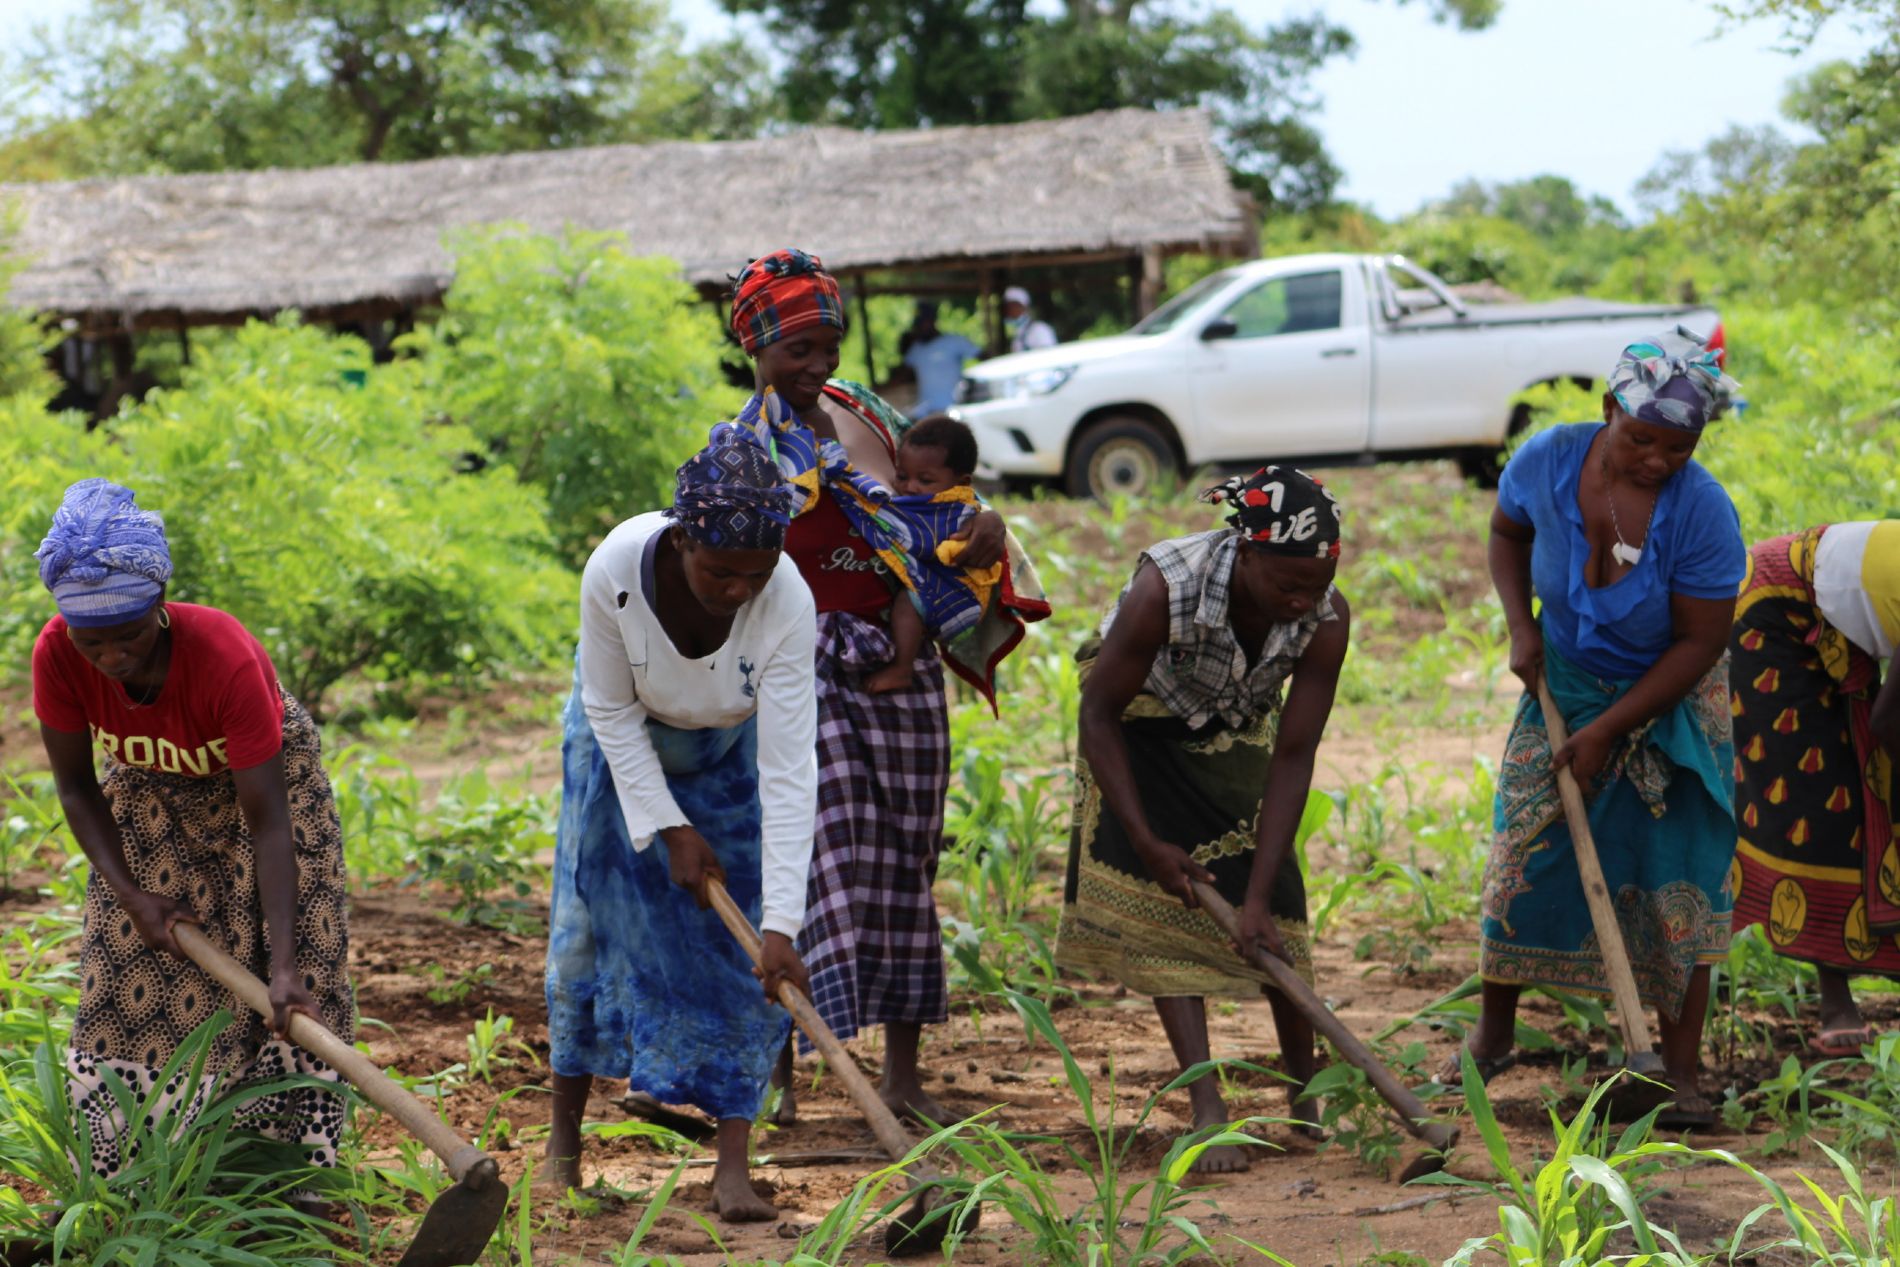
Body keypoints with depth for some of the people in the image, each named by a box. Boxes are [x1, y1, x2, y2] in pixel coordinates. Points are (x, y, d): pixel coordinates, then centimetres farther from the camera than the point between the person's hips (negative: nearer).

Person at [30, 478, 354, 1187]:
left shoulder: (227, 658, -41)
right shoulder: (57, 657, -31)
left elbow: (266, 822, -37)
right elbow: (77, 788, -14)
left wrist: (282, 965, -42)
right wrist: (130, 895, -23)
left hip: (261, 776, -3)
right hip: (148, 795, 3)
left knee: (292, 994, -7)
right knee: (129, 977, -2)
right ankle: (118, 1176, 6)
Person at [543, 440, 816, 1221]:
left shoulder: (787, 604, -37)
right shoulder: (616, 571, -35)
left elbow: (788, 770, -37)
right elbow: (611, 712, -18)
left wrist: (781, 923, -41)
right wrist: (670, 828, -19)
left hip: (732, 753, 0)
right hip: (627, 744, 1)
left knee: (741, 946, -8)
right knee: (594, 922, 3)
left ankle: (732, 1167, -6)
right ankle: (565, 1136, 20)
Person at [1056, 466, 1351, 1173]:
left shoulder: (1327, 618, -30)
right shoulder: (1166, 588, -39)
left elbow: (1293, 758, -24)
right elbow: (1099, 713, -25)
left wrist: (1258, 896, -27)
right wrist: (1147, 842, -24)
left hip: (1235, 731, 3)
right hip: (1140, 723, -3)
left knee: (1273, 909, -4)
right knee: (1160, 897, -15)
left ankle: (1306, 1096, 10)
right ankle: (1208, 1111, -17)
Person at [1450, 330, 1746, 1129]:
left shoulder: (1704, 515, -27)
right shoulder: (1549, 462, -18)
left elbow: (1698, 644, -20)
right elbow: (1507, 532, 5)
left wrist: (1608, 730, -20)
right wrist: (1520, 624, -9)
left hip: (1670, 700, -3)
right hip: (1564, 682, 3)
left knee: (1679, 879, -6)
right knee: (1522, 855, 3)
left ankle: (1681, 1073, 0)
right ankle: (1490, 1038, 20)